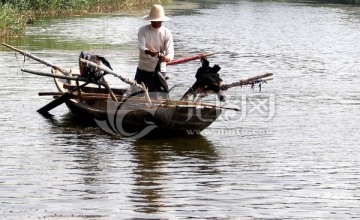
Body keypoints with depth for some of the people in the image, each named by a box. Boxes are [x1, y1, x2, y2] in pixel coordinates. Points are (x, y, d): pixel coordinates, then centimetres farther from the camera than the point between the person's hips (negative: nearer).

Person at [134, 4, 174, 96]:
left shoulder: (167, 33, -4)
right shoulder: (143, 30, -5)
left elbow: (170, 52, -14)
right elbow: (141, 47, -18)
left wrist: (166, 58, -39)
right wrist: (148, 52, -42)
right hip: (143, 69, 1)